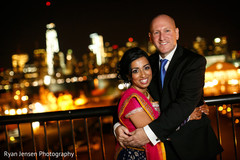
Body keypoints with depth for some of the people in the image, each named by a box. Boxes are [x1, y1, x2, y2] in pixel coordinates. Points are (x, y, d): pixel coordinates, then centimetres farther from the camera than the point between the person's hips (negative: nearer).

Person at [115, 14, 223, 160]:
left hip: (193, 145, -3)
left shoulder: (194, 61, -13)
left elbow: (186, 102, -25)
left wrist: (150, 132, -33)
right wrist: (118, 126, -18)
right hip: (162, 144, 4)